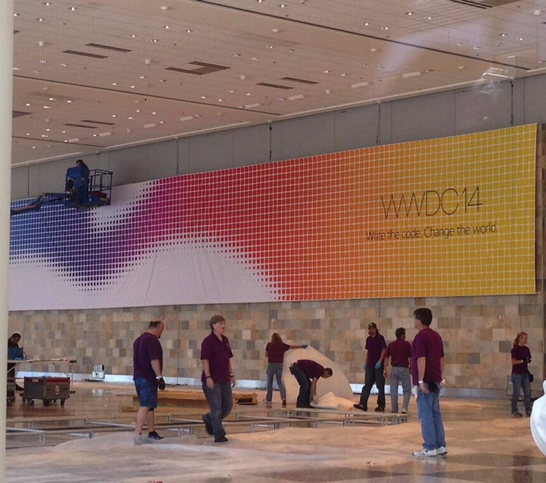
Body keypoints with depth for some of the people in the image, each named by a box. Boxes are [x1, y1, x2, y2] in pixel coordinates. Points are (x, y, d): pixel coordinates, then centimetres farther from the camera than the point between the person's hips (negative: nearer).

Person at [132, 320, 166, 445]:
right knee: (145, 406, -13)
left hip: (138, 376, 10)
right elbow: (154, 360, -22)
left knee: (149, 406, 16)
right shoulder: (152, 340, -12)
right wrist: (159, 377, -23)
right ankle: (137, 433, -22)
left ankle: (152, 432, 22)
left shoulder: (138, 339, 19)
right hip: (148, 377, -10)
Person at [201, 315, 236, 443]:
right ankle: (219, 435, 3)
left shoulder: (225, 340, 13)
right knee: (216, 408, -3)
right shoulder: (208, 341, -12)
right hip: (212, 380, -8)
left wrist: (231, 375, 17)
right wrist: (208, 377, -22)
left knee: (228, 406, 12)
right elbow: (205, 360, -17)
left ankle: (208, 419, 33)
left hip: (224, 380, 8)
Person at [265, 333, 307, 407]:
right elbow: (292, 347, 13)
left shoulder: (269, 345, -2)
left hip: (271, 364, -1)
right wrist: (301, 346, 24)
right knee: (280, 382, 6)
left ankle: (268, 399, 15)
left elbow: (266, 354, 7)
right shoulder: (282, 345, 2)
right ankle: (284, 397, -14)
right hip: (279, 365, 1)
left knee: (269, 382, 10)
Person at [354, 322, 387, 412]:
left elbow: (384, 350, -12)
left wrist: (379, 361, -19)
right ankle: (363, 404, 0)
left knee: (380, 386, 0)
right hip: (370, 366, 7)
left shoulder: (380, 338, -8)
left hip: (378, 365, -7)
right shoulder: (368, 339, 13)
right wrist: (366, 362, 13)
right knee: (367, 385, 3)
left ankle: (381, 406, 5)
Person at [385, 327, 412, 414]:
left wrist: (385, 369, 7)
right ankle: (404, 408, -12)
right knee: (407, 391, 4)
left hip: (394, 369, 3)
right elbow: (410, 358, -2)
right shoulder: (406, 344, -5)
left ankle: (394, 410, 12)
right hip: (404, 369, -3)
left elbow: (386, 357, 3)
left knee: (393, 391, 9)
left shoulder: (391, 345, 5)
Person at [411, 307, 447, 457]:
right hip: (435, 381, 9)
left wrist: (420, 381, -22)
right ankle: (440, 445, 13)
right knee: (435, 413, 12)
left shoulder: (421, 337, -13)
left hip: (425, 381, -9)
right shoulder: (436, 336, 14)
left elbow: (421, 359, -20)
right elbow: (441, 359, 18)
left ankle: (430, 448, -5)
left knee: (425, 415, -5)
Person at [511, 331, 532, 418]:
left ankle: (528, 411, 10)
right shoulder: (515, 349, -10)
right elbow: (514, 362, -13)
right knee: (516, 393, 0)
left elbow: (528, 360, 15)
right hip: (517, 374, -6)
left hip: (525, 373, 6)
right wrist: (523, 361, -22)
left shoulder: (526, 349, 9)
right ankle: (514, 412, 8)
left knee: (527, 392, 5)